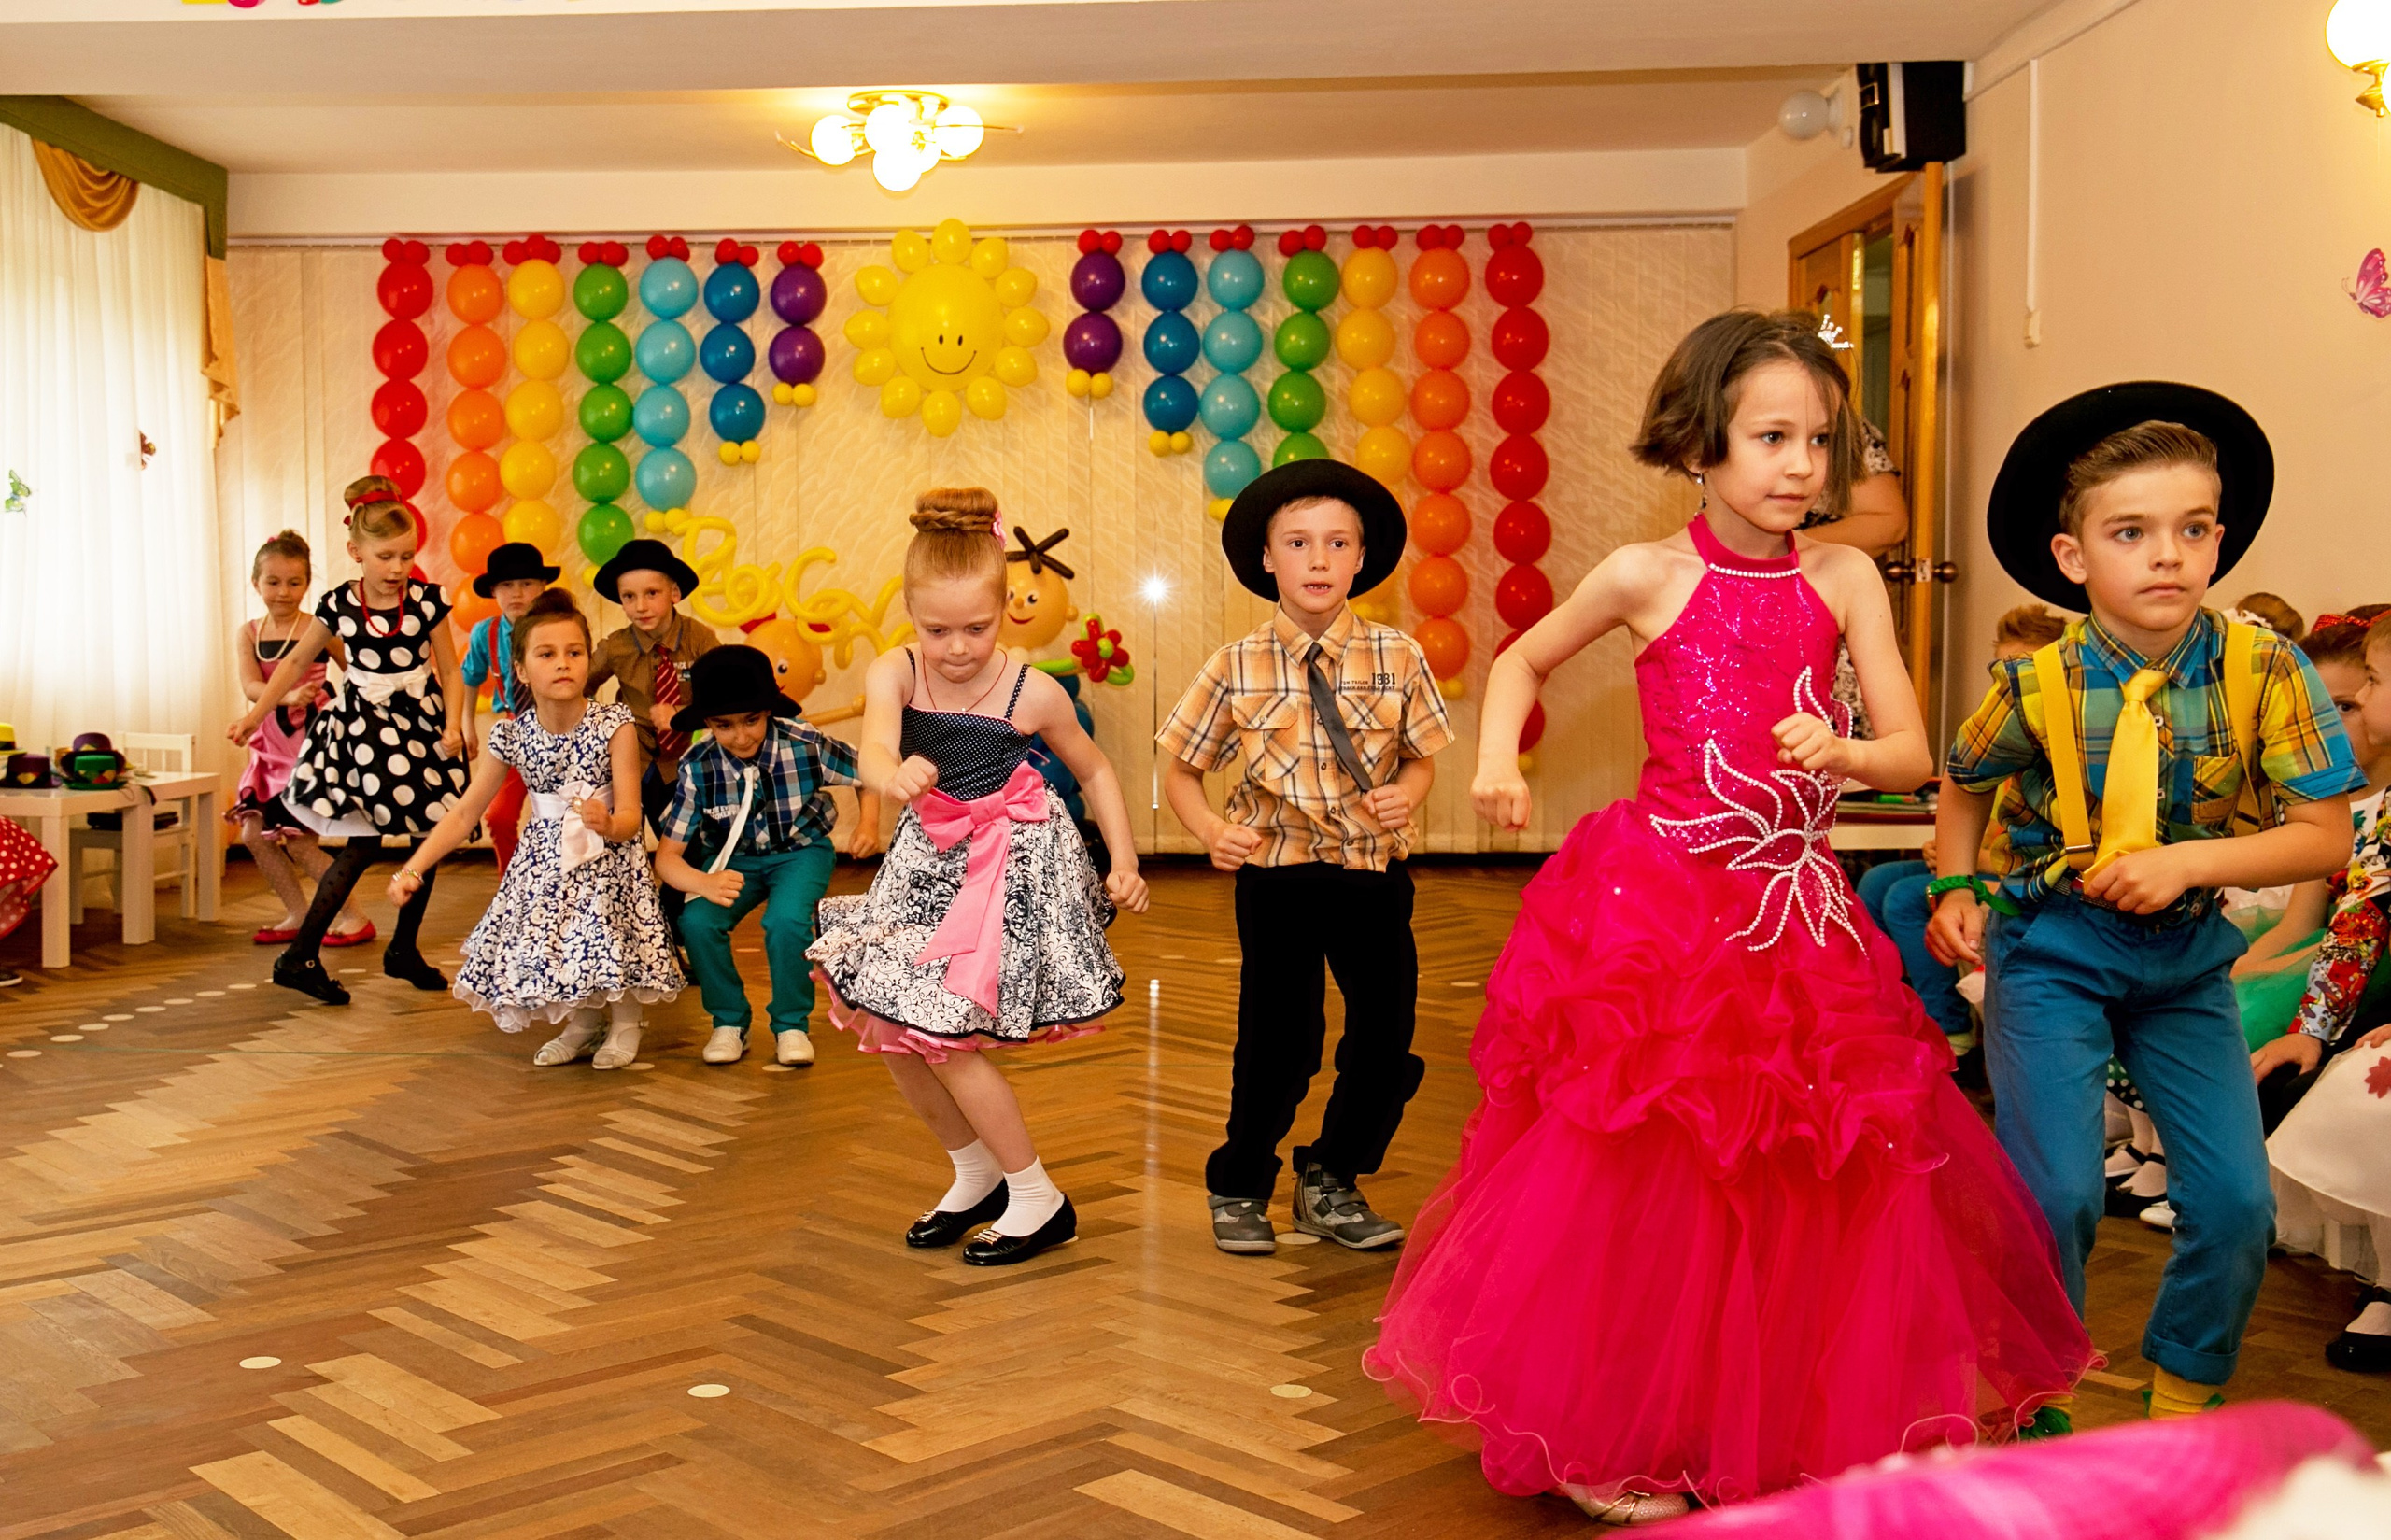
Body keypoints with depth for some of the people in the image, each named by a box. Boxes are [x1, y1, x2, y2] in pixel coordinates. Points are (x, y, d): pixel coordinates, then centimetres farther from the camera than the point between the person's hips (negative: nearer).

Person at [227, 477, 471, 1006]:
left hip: (422, 722, 2)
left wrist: (453, 725, -16)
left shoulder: (427, 600, -7)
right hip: (362, 726, -2)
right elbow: (296, 662, 7)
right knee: (363, 845, -7)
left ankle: (403, 949, 23)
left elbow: (450, 671, -1)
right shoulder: (338, 604, -7)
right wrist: (254, 716, 8)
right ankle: (299, 957, 1)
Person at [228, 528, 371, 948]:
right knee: (254, 833, 3)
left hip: (312, 741, -6)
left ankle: (354, 918, 7)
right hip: (271, 744, 6)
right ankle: (298, 916, 19)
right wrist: (287, 696, -30)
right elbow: (250, 686, -11)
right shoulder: (248, 634, 4)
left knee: (298, 841, -6)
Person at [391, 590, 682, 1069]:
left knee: (608, 941, -23)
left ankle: (624, 1021, 9)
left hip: (607, 861, -3)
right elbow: (464, 814, 1)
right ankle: (584, 1020, 24)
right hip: (544, 866, 3)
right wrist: (413, 869, -6)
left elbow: (630, 817, -18)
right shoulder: (511, 734, -7)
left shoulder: (614, 726, -15)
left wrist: (609, 824, -42)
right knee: (542, 947, -8)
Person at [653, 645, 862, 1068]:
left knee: (786, 922, -32)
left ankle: (792, 1025, -4)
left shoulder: (805, 745, -24)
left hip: (800, 851, -2)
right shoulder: (697, 768, -20)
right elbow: (667, 855, -19)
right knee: (696, 922, -27)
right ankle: (729, 1022, 0)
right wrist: (705, 883, -39)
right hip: (735, 857, 2)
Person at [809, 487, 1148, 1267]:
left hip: (1013, 865, -5)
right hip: (929, 859, 5)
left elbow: (1094, 771, 1)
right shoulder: (894, 674, -13)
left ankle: (1039, 1200, 7)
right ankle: (976, 1177, 30)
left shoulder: (1032, 693, -16)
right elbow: (874, 743, -34)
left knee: (942, 1034, -11)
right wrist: (893, 777, -58)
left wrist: (1125, 862, -5)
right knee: (886, 1028, 8)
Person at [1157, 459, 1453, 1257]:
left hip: (1374, 870, 2)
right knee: (1277, 1040, 1)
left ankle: (1331, 1183, 29)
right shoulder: (1237, 667, -5)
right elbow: (1180, 769, 4)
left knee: (1388, 1033, 4)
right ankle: (1239, 1189, 27)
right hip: (1277, 871, -2)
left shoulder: (1397, 659, -2)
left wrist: (1406, 791, -12)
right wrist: (1211, 829, -14)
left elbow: (1421, 756, 10)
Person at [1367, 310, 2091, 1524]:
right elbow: (1522, 659, 12)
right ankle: (1601, 1437, 19)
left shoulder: (1845, 580, 1)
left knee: (1802, 1176, 8)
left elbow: (1912, 756, 0)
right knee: (1642, 1169, 2)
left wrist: (1837, 751, -21)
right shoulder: (1647, 575, -5)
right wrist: (1496, 755, -5)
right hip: (1655, 900, -3)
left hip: (1794, 905, 3)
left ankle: (1783, 1427, 29)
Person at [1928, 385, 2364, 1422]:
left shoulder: (2264, 670, -12)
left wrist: (2189, 861, -22)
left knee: (2237, 1201, -1)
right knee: (2056, 1192, -11)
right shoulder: (2036, 687, -13)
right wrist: (1956, 893, -6)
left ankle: (2183, 1401, 26)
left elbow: (2325, 835, -9)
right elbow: (1965, 786, 8)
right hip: (2052, 947, -2)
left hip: (2186, 956, 2)